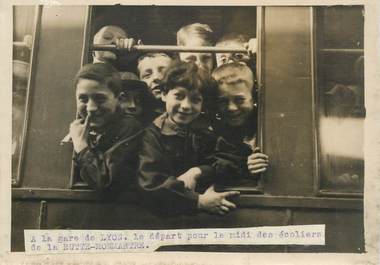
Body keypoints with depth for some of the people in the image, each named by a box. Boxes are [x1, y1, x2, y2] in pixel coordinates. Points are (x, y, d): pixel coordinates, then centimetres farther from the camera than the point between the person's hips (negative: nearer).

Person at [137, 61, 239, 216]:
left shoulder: (204, 133, 10)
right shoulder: (152, 133, -5)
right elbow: (150, 184, -16)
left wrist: (196, 172, -13)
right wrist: (199, 201, -19)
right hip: (162, 212, -4)